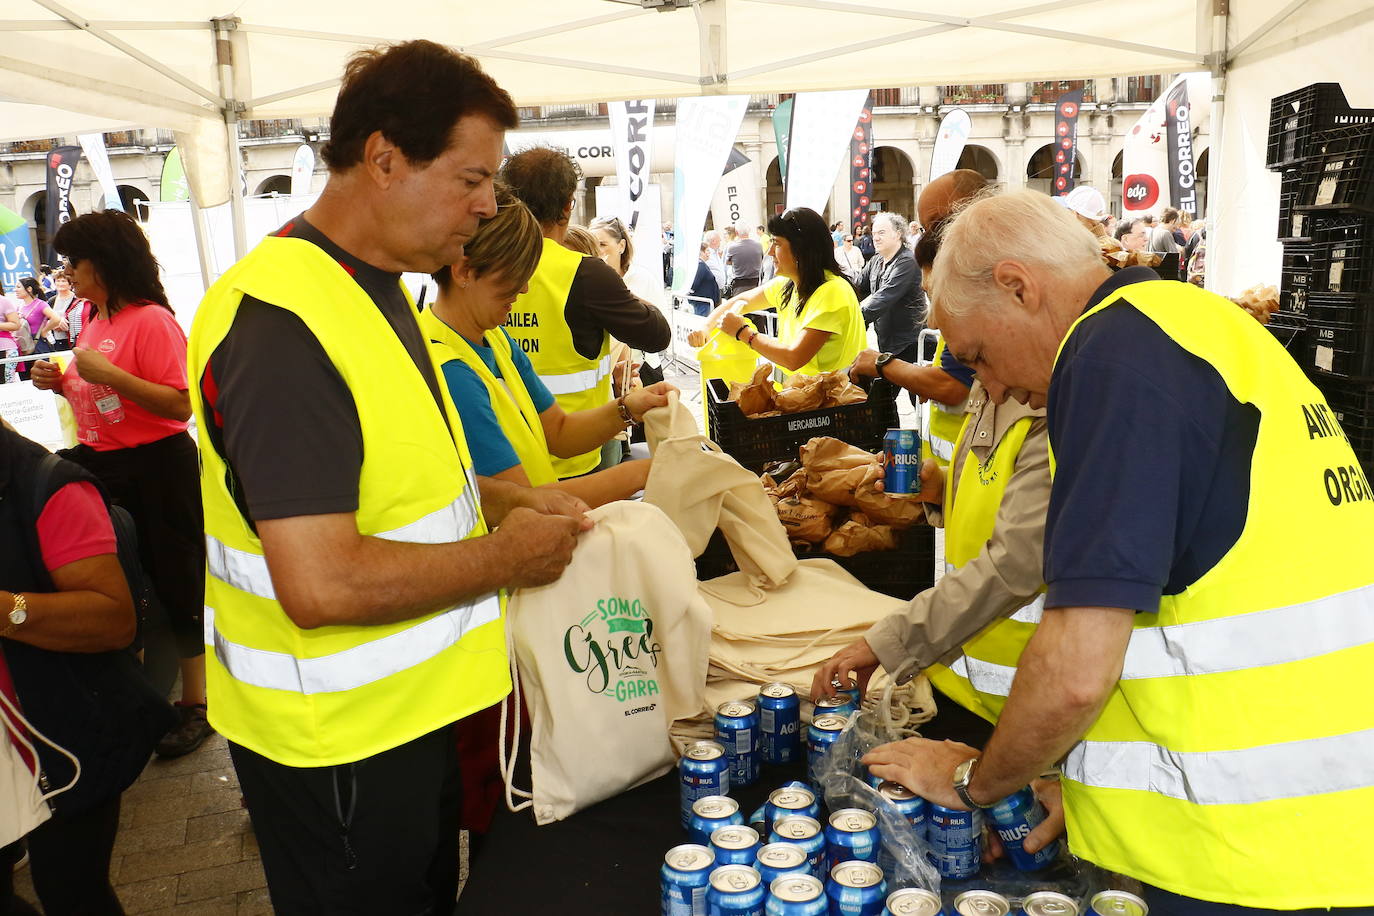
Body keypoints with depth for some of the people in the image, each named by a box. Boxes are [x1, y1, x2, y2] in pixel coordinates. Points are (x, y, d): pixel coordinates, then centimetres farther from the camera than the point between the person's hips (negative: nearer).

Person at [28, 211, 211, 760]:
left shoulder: (151, 321, -15)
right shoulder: (93, 319, 11)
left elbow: (180, 405, -23)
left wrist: (109, 374, -28)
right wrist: (62, 383, 5)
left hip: (155, 467, -9)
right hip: (102, 465, 9)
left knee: (174, 585, 1)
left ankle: (196, 704, 14)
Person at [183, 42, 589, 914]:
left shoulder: (373, 287, 6)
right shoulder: (282, 321, -27)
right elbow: (323, 584, -32)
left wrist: (503, 498, 3)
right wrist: (507, 554, -20)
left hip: (407, 703, 9)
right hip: (337, 736, -9)